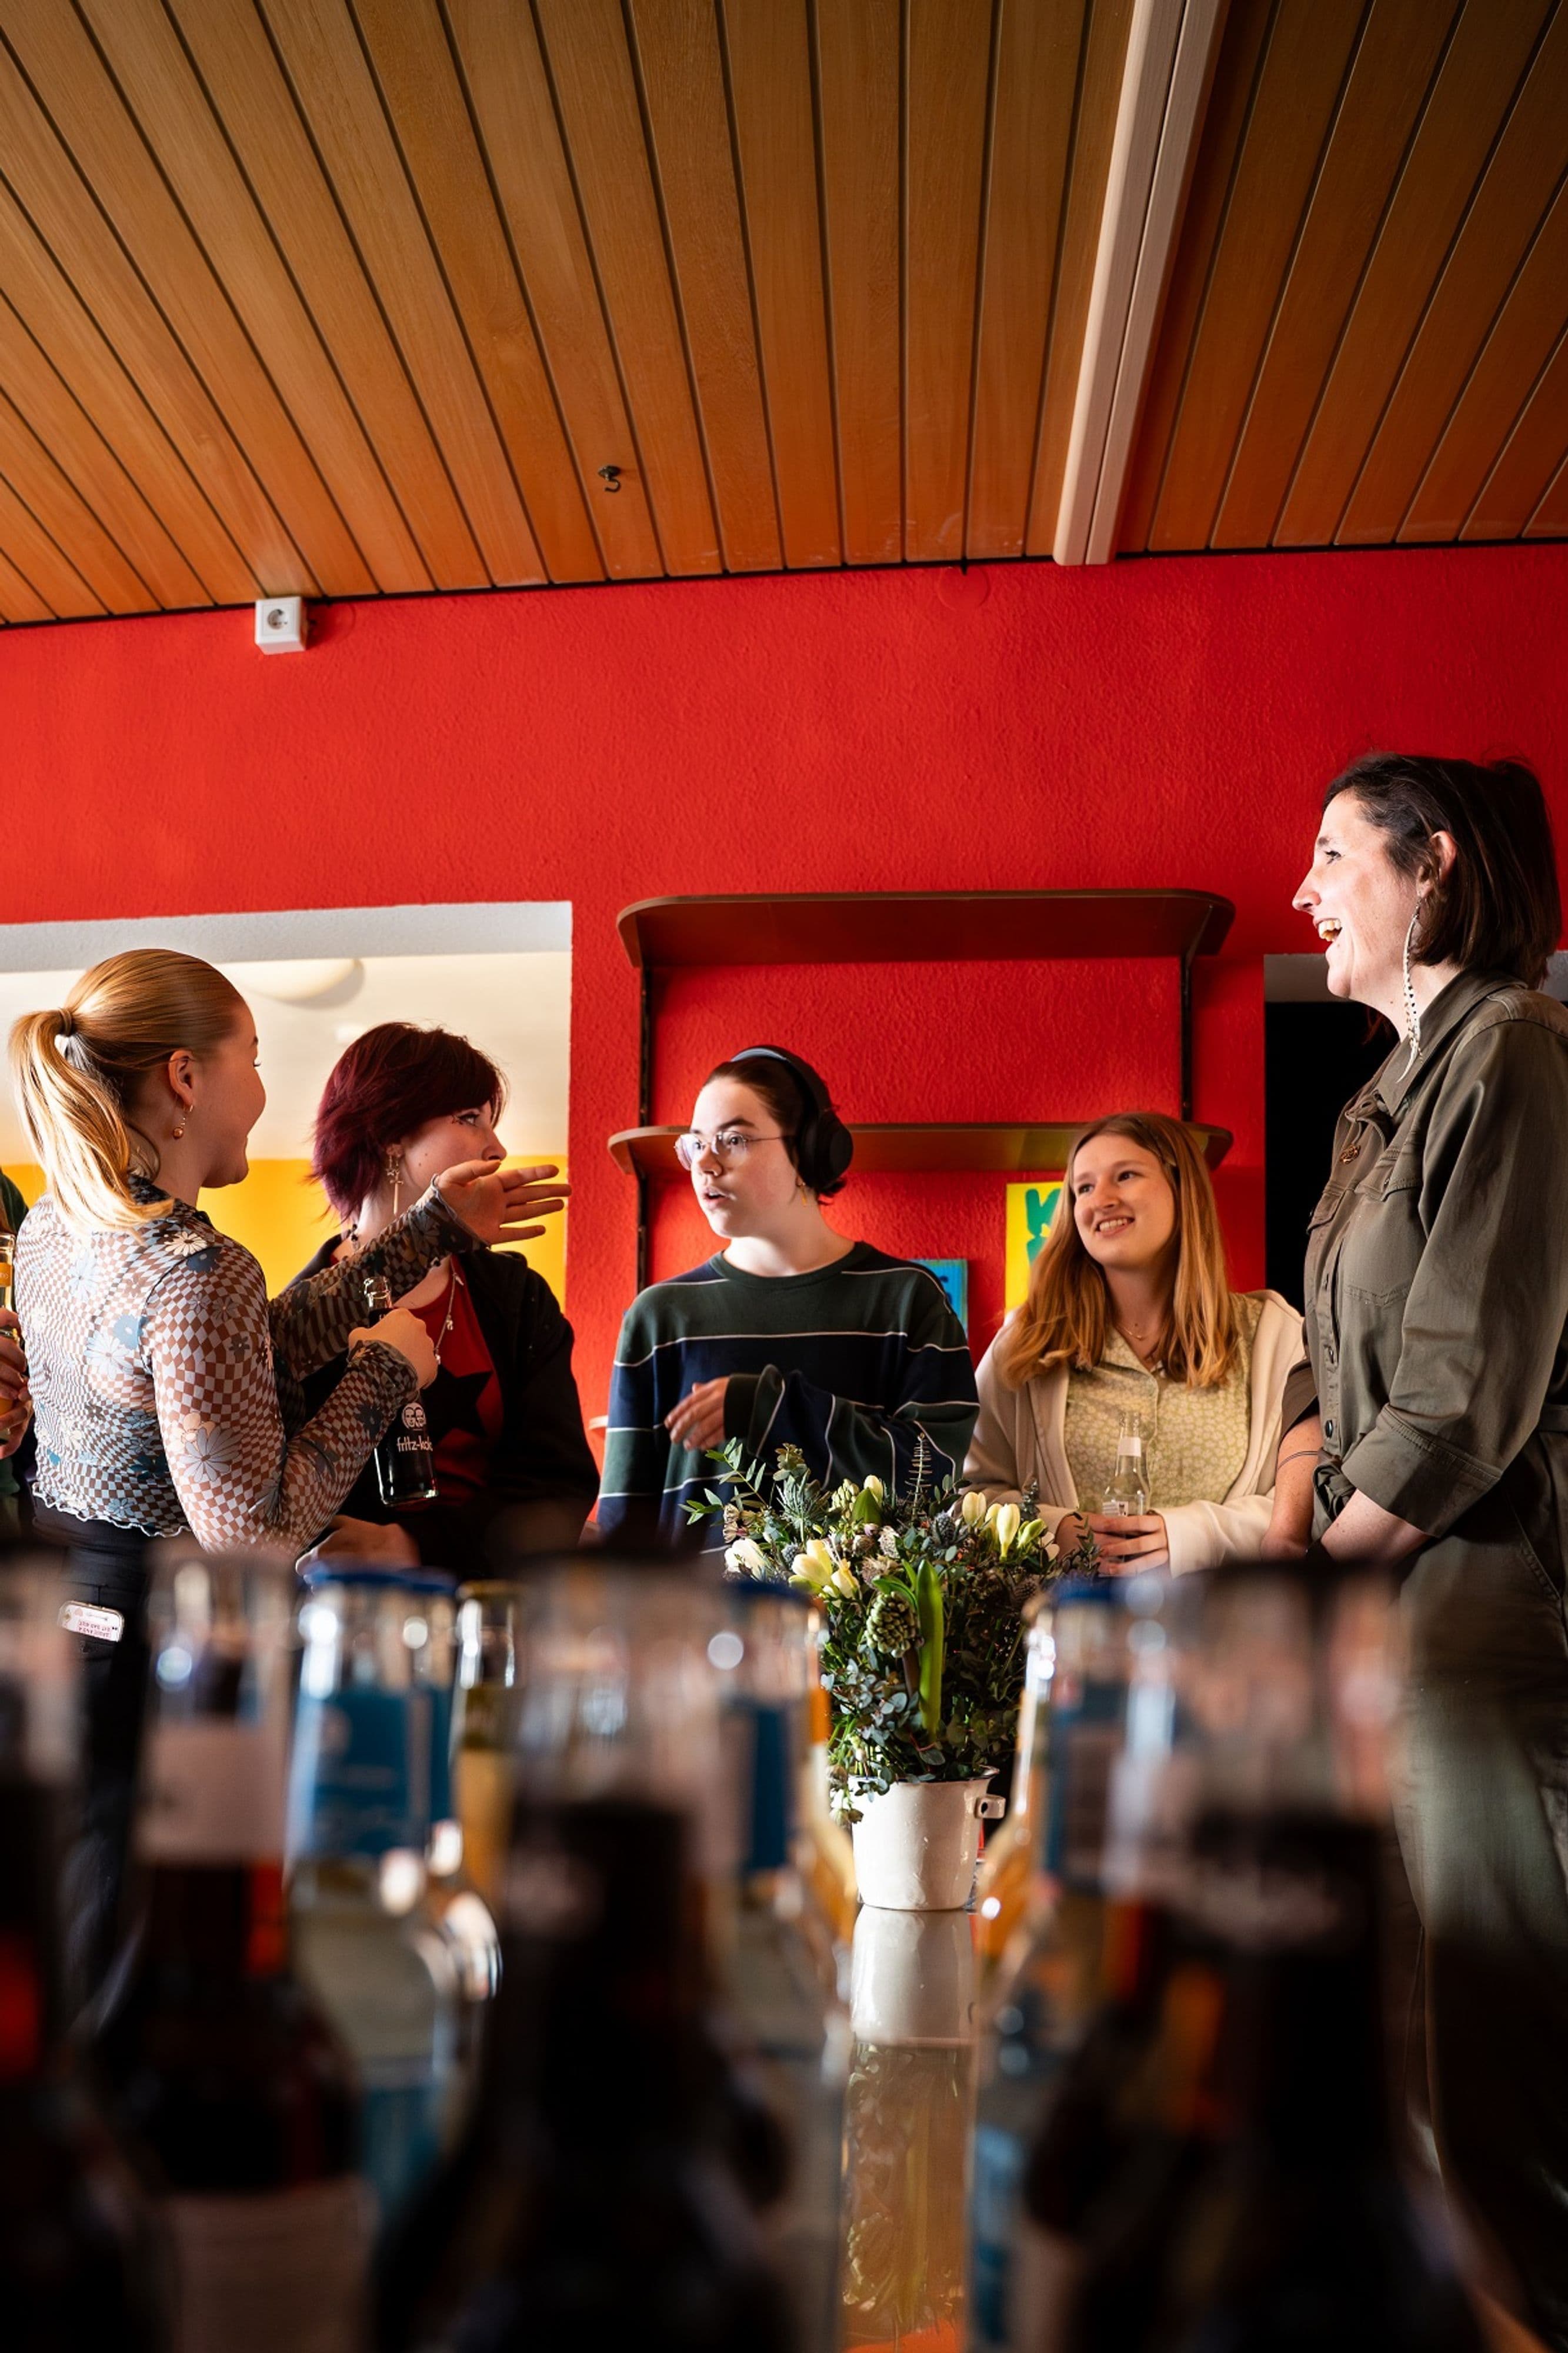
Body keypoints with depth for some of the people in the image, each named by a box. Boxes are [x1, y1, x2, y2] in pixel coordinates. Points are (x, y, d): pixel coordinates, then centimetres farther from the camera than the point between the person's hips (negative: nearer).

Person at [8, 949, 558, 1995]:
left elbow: (253, 1351, 8)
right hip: (150, 1649, -9)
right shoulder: (198, 1274, -24)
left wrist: (433, 1229, 13)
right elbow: (253, 1529, -22)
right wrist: (383, 1373, -10)